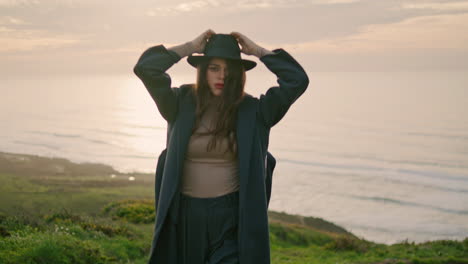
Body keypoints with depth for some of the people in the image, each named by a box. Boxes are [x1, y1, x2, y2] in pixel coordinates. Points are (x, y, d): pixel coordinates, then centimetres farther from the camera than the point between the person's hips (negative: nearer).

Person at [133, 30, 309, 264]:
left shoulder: (253, 111, -1)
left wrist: (257, 50, -3)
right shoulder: (181, 106, 0)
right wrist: (190, 47, -5)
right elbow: (146, 68, -11)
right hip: (186, 215, 2)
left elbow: (297, 80, -10)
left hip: (232, 217, -2)